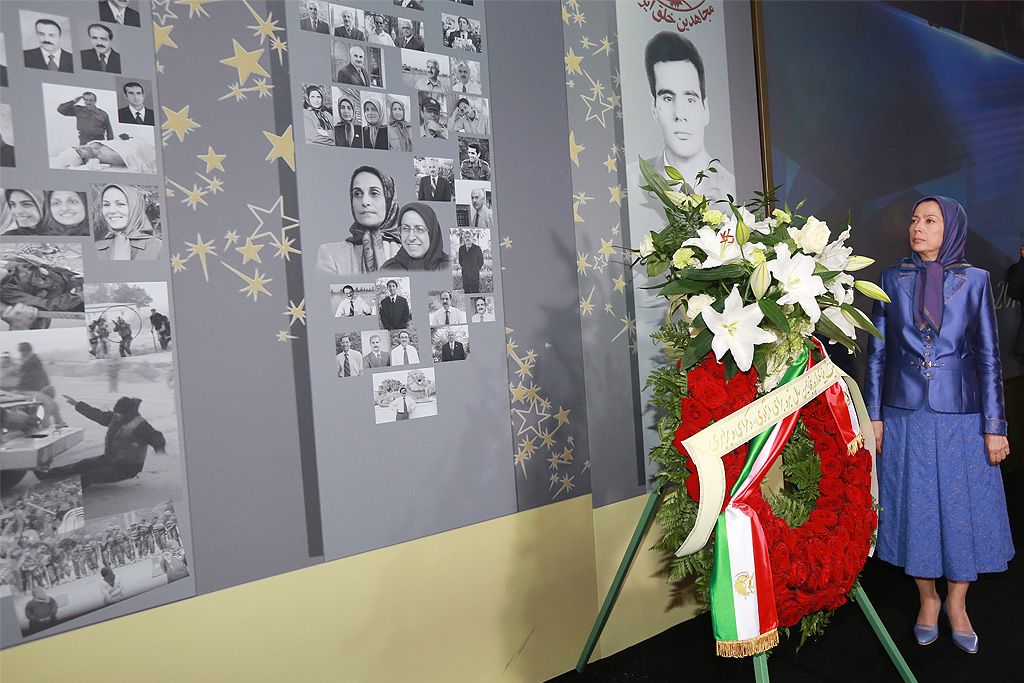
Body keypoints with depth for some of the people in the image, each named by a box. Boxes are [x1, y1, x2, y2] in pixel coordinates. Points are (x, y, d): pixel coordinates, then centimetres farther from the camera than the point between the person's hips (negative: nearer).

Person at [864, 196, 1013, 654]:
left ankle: (956, 604, 27)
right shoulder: (892, 280, 2)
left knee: (965, 508, 7)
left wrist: (994, 426, -5)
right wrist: (873, 414, 0)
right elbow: (877, 350, 3)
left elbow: (988, 355, -2)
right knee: (915, 508, 8)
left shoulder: (974, 281, -1)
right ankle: (927, 599, 27)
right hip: (905, 414, 1)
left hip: (960, 414, -1)